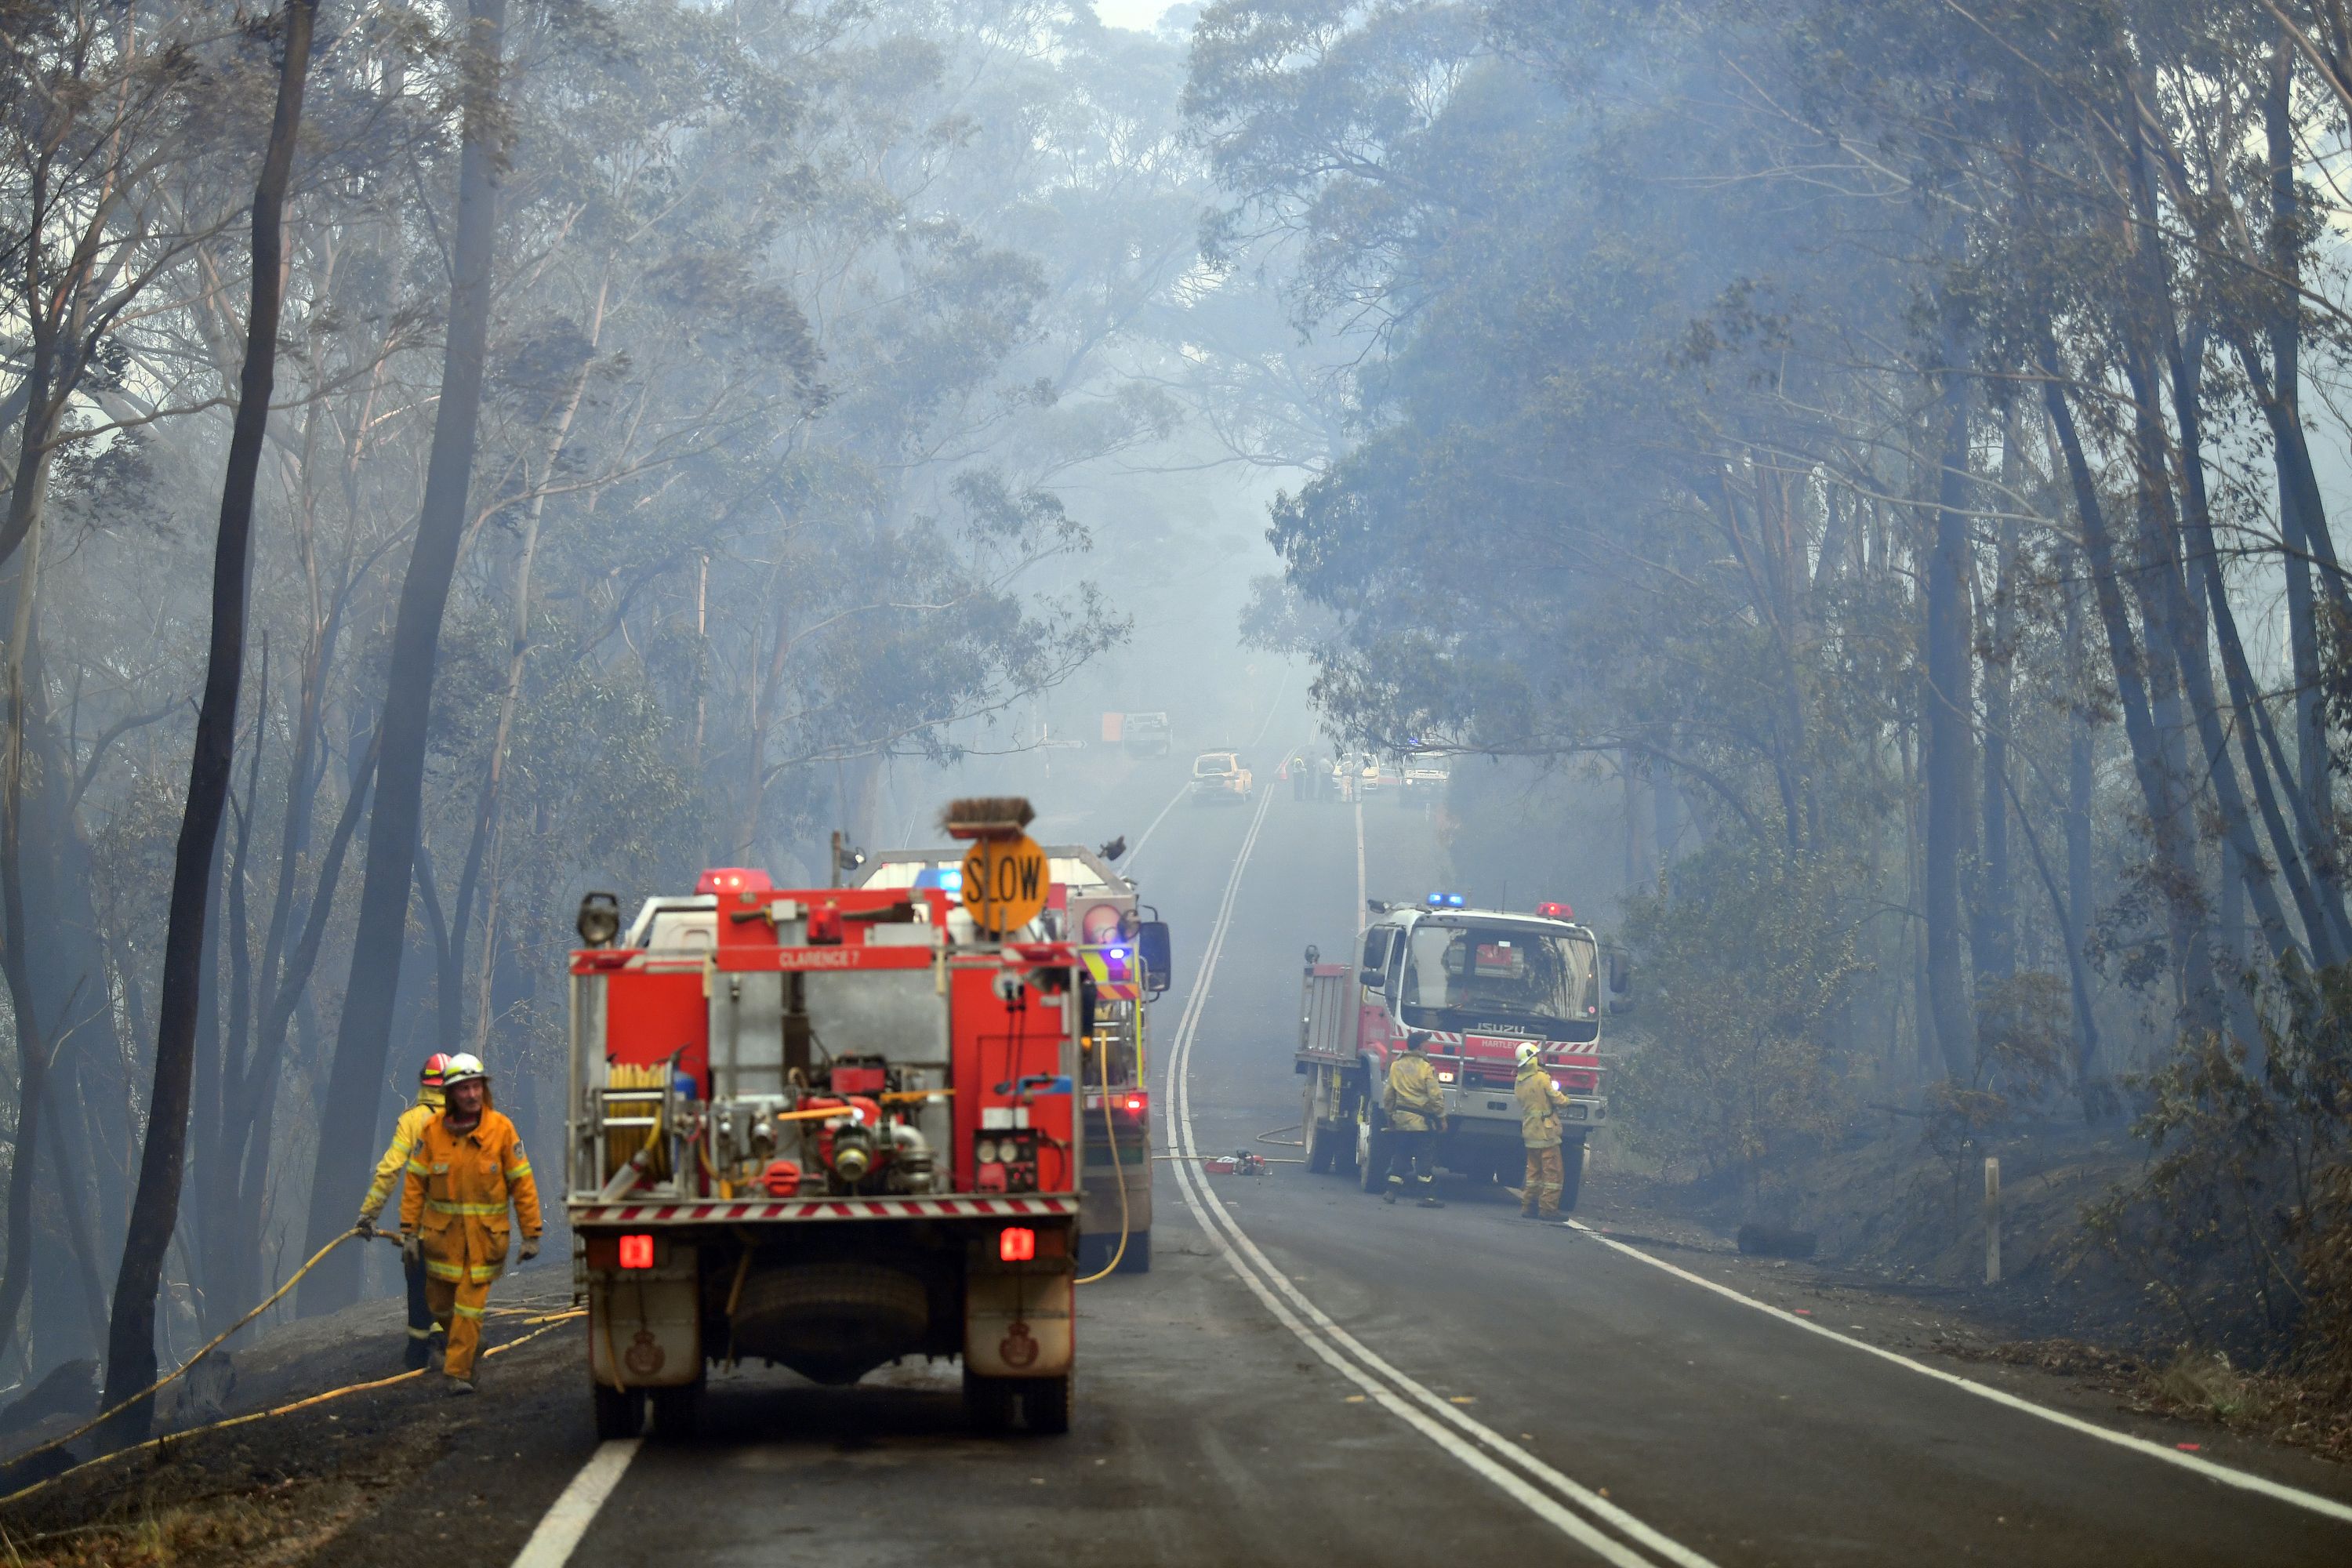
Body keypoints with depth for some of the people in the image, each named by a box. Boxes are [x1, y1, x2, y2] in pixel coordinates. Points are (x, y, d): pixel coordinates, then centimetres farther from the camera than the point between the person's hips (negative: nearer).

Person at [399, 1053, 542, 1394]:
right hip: (442, 1232, 2)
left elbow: (522, 1183, -3)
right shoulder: (433, 1130, -4)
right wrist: (409, 1231, -2)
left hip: (485, 1234, -2)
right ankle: (467, 1344, 39)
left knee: (470, 1303, -6)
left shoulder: (501, 1129, -7)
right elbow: (415, 1183, 1)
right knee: (440, 1302, 12)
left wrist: (531, 1234, -4)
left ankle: (459, 1371, 1)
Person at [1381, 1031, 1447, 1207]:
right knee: (1425, 1159, -1)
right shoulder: (1426, 1069, -12)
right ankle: (1427, 1196, -2)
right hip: (1421, 1121, -5)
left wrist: (1390, 1114, 20)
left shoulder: (1396, 1066, 5)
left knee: (1398, 1157, 12)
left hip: (1399, 1120, 5)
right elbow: (1435, 1097, -12)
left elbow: (1388, 1096, 10)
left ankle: (1391, 1192, 9)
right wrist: (1441, 1118, -3)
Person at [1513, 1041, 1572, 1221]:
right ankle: (1548, 1208, -5)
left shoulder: (1519, 1083, 8)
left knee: (1534, 1170, 16)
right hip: (1546, 1131, -7)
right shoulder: (1542, 1078, -15)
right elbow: (1558, 1100, -13)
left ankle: (1529, 1206, 15)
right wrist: (1565, 1099, 11)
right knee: (1553, 1172, -2)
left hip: (1529, 1132, 7)